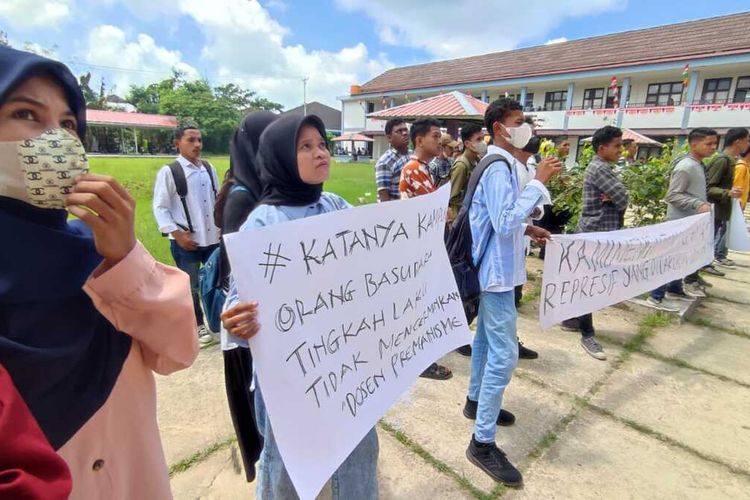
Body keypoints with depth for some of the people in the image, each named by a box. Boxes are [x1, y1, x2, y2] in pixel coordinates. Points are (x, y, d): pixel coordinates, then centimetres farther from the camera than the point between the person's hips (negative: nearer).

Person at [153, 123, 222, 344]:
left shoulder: (209, 168, 7)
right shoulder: (168, 172, -8)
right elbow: (160, 208, -8)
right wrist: (178, 235, -14)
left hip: (213, 238, 5)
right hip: (186, 242, -4)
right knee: (191, 287, 10)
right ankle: (198, 326, 28)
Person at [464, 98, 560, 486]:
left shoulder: (498, 164, 14)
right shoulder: (498, 168, -18)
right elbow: (505, 223, -29)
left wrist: (528, 229, 10)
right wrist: (539, 182, -24)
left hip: (490, 267, 11)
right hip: (497, 270, -11)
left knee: (486, 338, 21)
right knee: (504, 354, -8)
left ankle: (476, 401, 38)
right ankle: (483, 442, 3)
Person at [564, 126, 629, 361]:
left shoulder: (601, 167, 17)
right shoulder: (600, 168, -15)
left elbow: (619, 197, 12)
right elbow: (624, 199, -19)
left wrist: (612, 199, -9)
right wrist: (616, 200, 2)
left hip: (598, 232, 10)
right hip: (597, 233, -10)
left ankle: (571, 317, 27)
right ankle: (587, 334, 1)